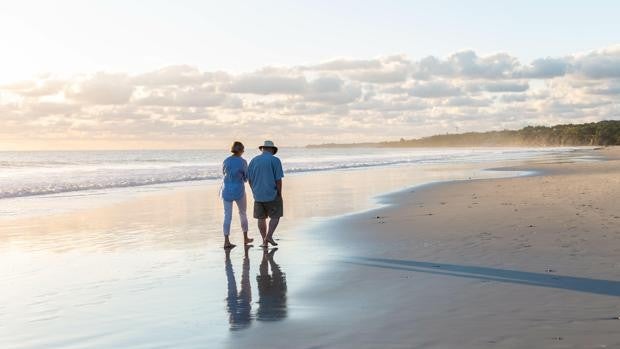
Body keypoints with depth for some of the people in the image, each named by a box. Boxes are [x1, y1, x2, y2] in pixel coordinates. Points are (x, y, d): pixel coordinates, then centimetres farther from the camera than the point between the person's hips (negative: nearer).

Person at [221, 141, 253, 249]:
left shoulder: (226, 161, 1)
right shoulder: (242, 162, -9)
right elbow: (246, 177, -1)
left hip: (226, 190, 2)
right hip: (239, 191, -2)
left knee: (227, 216, 4)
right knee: (243, 213, 17)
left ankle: (226, 241, -3)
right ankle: (245, 238, 28)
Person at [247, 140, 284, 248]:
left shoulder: (254, 160, 4)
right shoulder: (275, 160, -9)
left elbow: (249, 179, 6)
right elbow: (278, 180, -12)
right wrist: (280, 195, -3)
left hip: (258, 195, 4)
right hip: (272, 195, -4)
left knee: (261, 218, 13)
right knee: (275, 216, 10)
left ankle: (264, 241, 14)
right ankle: (269, 236, -6)